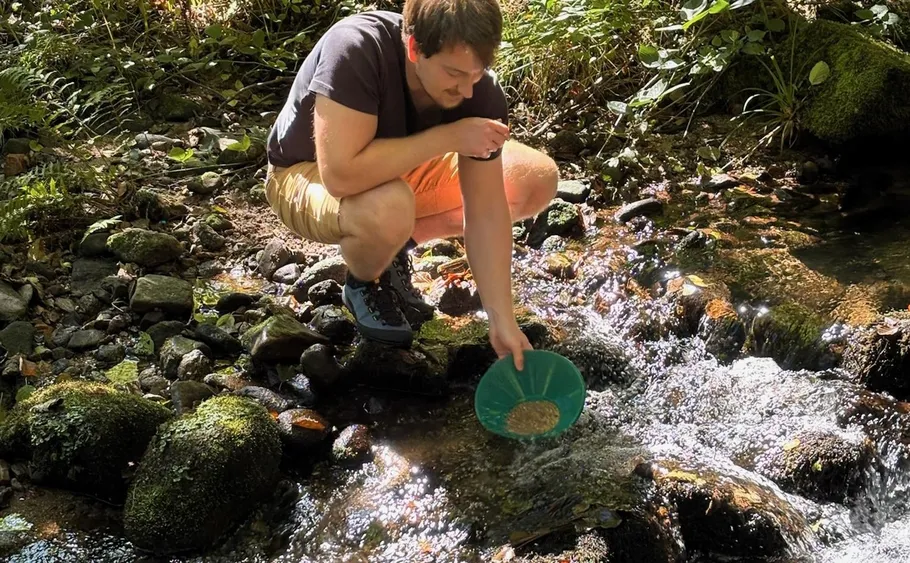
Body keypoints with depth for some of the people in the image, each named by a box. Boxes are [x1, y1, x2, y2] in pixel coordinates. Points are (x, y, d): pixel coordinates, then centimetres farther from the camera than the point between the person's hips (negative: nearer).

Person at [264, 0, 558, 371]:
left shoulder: (481, 93, -21)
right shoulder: (356, 50, -36)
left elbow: (485, 211, -19)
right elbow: (342, 174, -44)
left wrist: (503, 322, -22)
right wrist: (448, 137, -36)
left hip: (401, 169, 5)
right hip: (306, 174, -5)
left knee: (538, 179, -8)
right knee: (389, 209, -41)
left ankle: (394, 247, 6)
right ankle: (365, 284, -3)